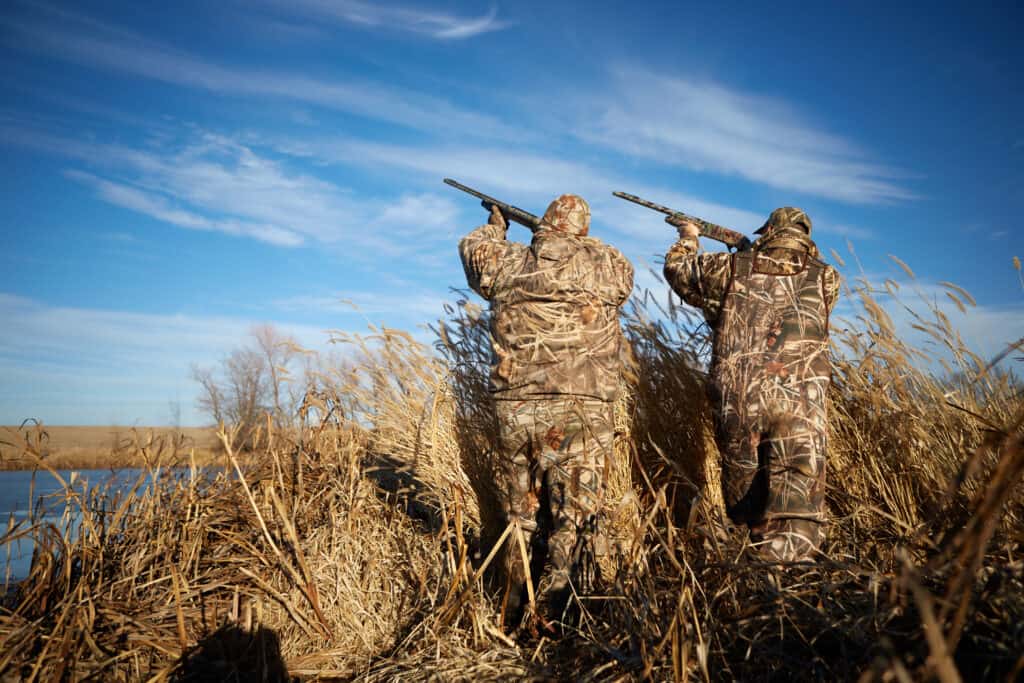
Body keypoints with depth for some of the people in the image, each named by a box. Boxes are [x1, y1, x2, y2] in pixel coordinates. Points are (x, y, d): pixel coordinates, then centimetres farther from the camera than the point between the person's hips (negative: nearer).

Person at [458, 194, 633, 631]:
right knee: (570, 521, 6)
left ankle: (511, 622, 29)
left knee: (522, 517, 17)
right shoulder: (610, 265, 2)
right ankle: (548, 624, 6)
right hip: (578, 412, -3)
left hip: (513, 410, 4)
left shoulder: (507, 262, 7)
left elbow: (473, 247, 29)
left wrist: (495, 226, 49)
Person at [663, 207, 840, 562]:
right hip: (799, 404, -2)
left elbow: (677, 268, 25)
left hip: (734, 402, 2)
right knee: (797, 514, -6)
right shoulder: (825, 278, 9)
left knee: (746, 499, 21)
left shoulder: (729, 269, 8)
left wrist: (688, 238, 45)